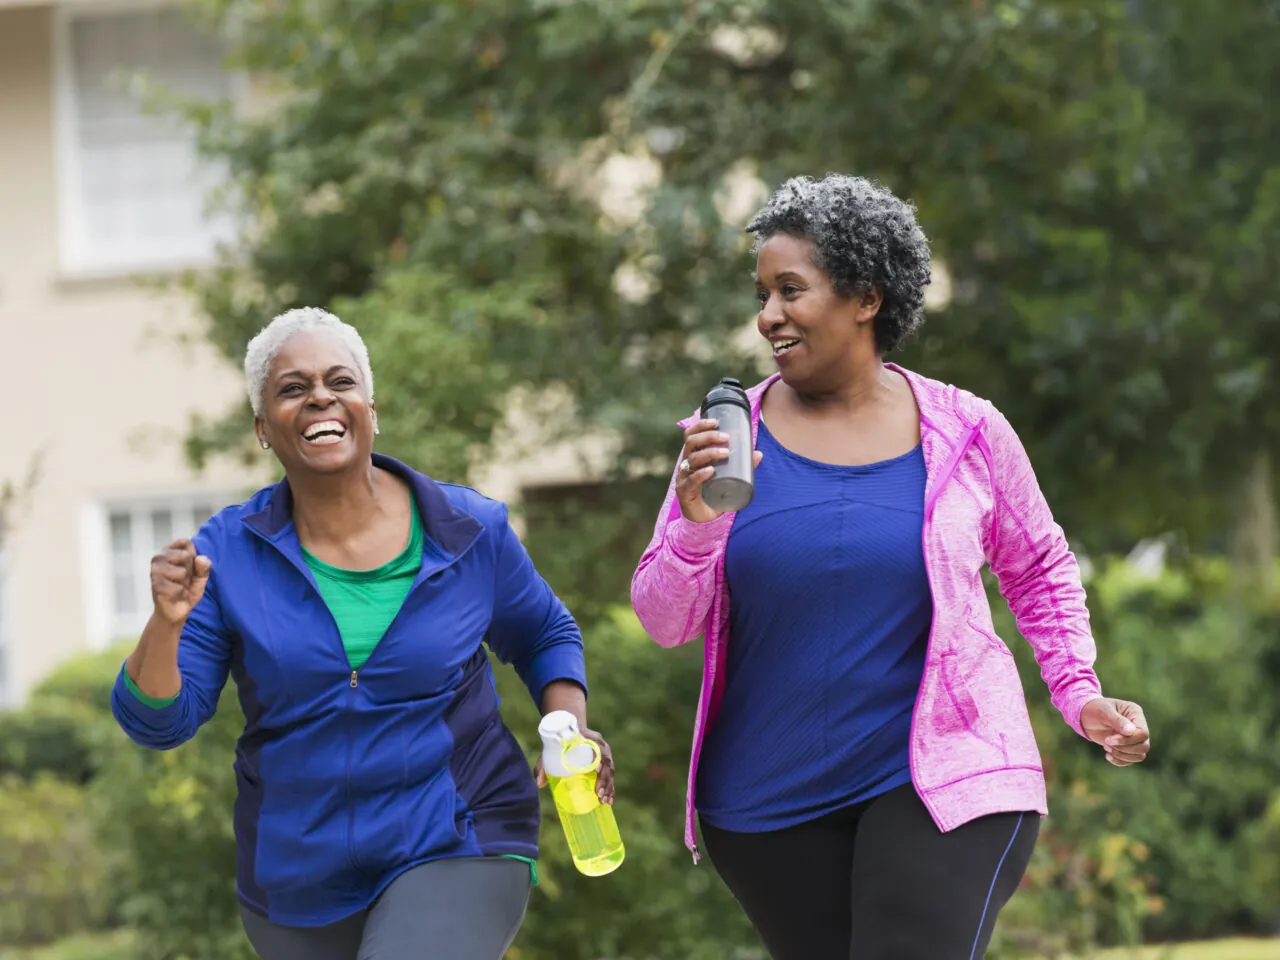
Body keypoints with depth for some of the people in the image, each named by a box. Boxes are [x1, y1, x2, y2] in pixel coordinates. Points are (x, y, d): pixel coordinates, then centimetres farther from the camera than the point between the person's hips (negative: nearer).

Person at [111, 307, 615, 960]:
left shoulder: (469, 531, -5)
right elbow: (157, 721, -8)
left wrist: (571, 730, -6)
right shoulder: (228, 552, -6)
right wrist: (167, 622, -27)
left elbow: (544, 636, 13)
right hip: (298, 877, 3)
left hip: (453, 852, -3)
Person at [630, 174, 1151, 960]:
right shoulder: (731, 439, -2)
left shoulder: (967, 435, -2)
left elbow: (1040, 571, 14)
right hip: (772, 801, 3)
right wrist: (696, 520, -21)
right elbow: (665, 621, -3)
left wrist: (1081, 695, 1)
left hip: (941, 779, -2)